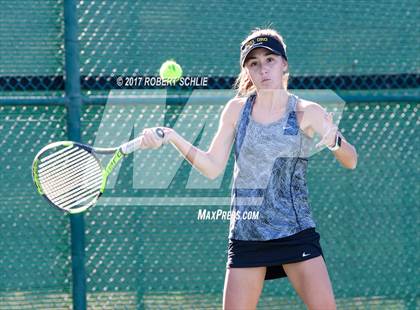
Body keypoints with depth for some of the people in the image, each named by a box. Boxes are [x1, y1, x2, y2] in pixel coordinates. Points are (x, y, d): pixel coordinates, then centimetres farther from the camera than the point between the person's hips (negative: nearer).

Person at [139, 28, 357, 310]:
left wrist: (335, 141, -27)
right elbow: (213, 167, 5)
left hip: (295, 231, -2)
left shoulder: (308, 113, -1)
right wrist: (172, 137, -8)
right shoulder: (237, 109, 5)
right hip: (246, 233, 2)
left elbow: (351, 161, -5)